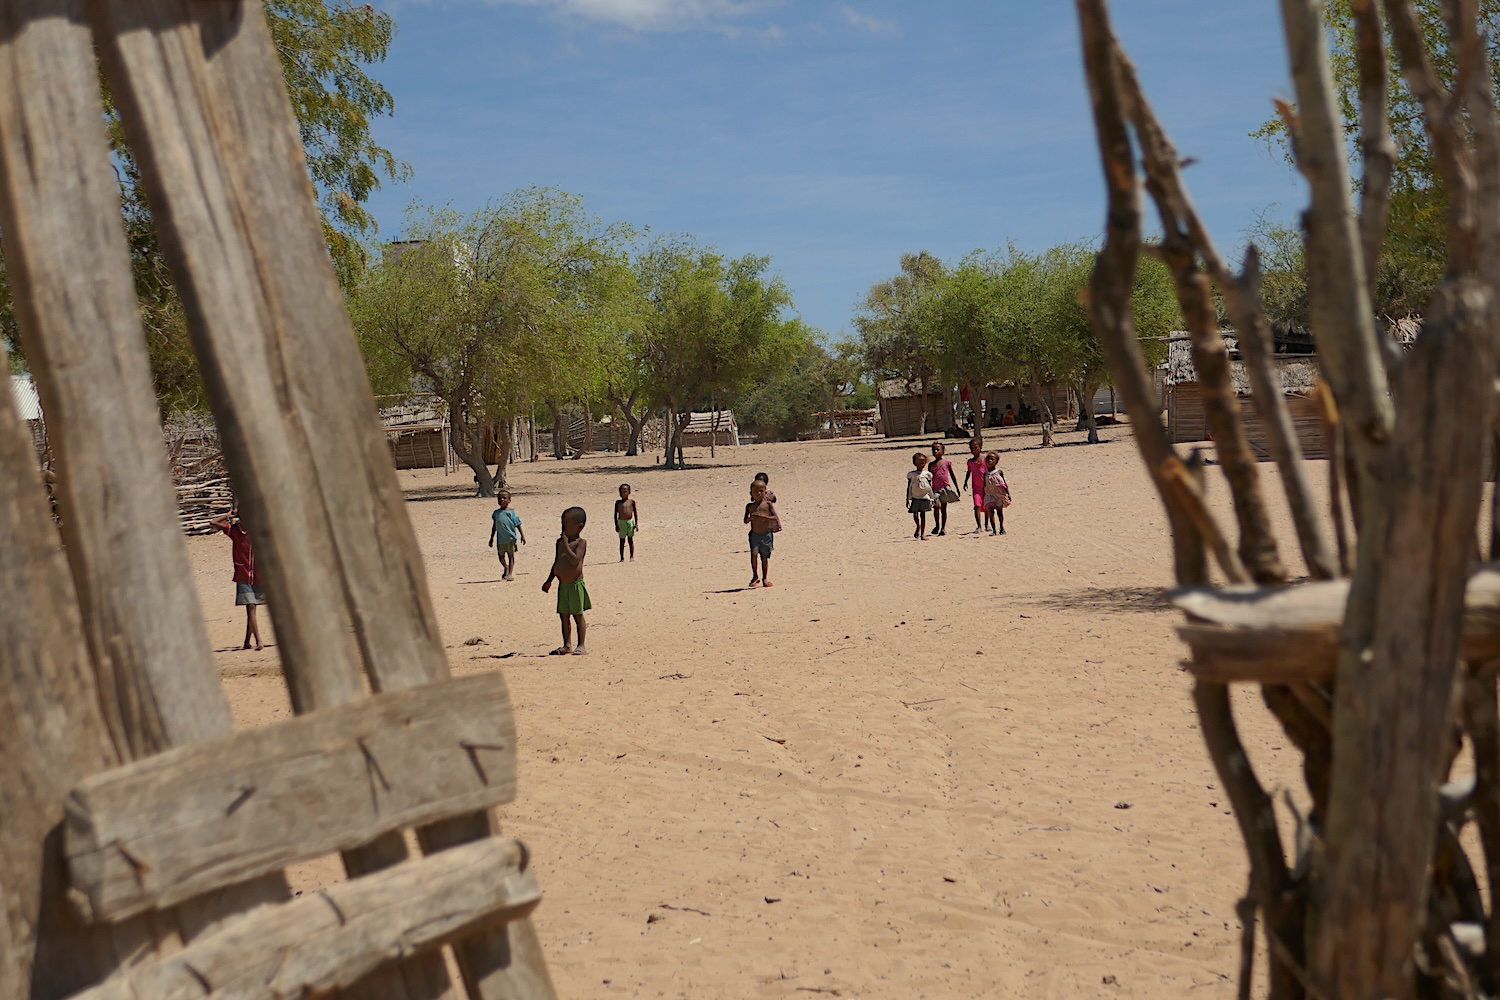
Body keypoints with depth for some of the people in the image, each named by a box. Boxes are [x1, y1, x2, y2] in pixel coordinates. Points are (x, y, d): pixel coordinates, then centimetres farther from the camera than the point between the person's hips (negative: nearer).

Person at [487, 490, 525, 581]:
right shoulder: (496, 513, 7)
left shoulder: (511, 512, -4)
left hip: (510, 538, -4)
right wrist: (492, 538, 18)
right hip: (500, 539, 4)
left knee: (511, 555, 0)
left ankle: (510, 573, 1)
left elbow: (518, 525, -3)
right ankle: (506, 568, 38)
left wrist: (522, 535, -7)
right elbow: (494, 526, 16)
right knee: (501, 556, 12)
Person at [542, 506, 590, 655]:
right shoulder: (560, 541, 12)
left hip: (575, 584, -7)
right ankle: (567, 645, 17)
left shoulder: (581, 542, -10)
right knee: (564, 615, 10)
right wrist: (549, 581, 20)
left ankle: (581, 645, 4)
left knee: (578, 615, -1)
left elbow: (575, 560, -25)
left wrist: (565, 544, -22)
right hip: (562, 585, 7)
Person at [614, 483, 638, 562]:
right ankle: (622, 558, 11)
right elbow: (616, 514, 4)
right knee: (622, 541, 5)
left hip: (630, 522, 0)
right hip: (621, 522, 0)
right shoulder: (618, 502, 2)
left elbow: (635, 513, 6)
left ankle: (632, 556, 8)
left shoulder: (631, 502, 2)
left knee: (630, 540, 3)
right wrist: (616, 525, -3)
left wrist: (636, 524, 1)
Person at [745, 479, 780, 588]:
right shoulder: (749, 506, 7)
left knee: (765, 556, 5)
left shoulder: (768, 504, 1)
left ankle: (765, 578, 18)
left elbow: (775, 517, -7)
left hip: (766, 534, -1)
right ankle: (755, 576, -4)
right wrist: (750, 518, -17)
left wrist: (763, 517, -20)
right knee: (754, 553, -16)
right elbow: (745, 521, 5)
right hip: (754, 534, 1)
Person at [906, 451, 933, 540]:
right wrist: (908, 499, 2)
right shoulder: (911, 474, 1)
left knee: (923, 514, 2)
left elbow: (930, 488, 7)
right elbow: (909, 488, 4)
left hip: (925, 497, 0)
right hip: (915, 497, 0)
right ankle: (918, 527, 27)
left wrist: (932, 499, 4)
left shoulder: (927, 474, 3)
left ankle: (922, 534, 7)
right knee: (915, 514, -2)